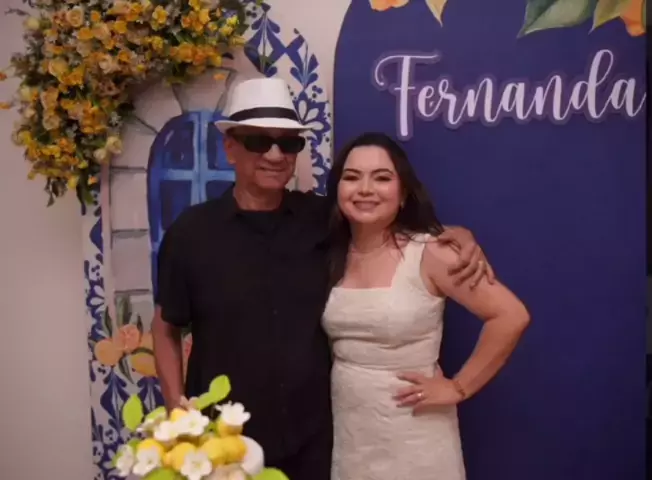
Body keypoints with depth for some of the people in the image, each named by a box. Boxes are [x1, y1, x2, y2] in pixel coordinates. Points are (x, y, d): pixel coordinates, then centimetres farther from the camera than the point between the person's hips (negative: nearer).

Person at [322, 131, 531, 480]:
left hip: (412, 435, -4)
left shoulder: (427, 253, -14)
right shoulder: (330, 256, 0)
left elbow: (511, 316, -18)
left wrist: (458, 387, -13)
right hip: (343, 430, 4)